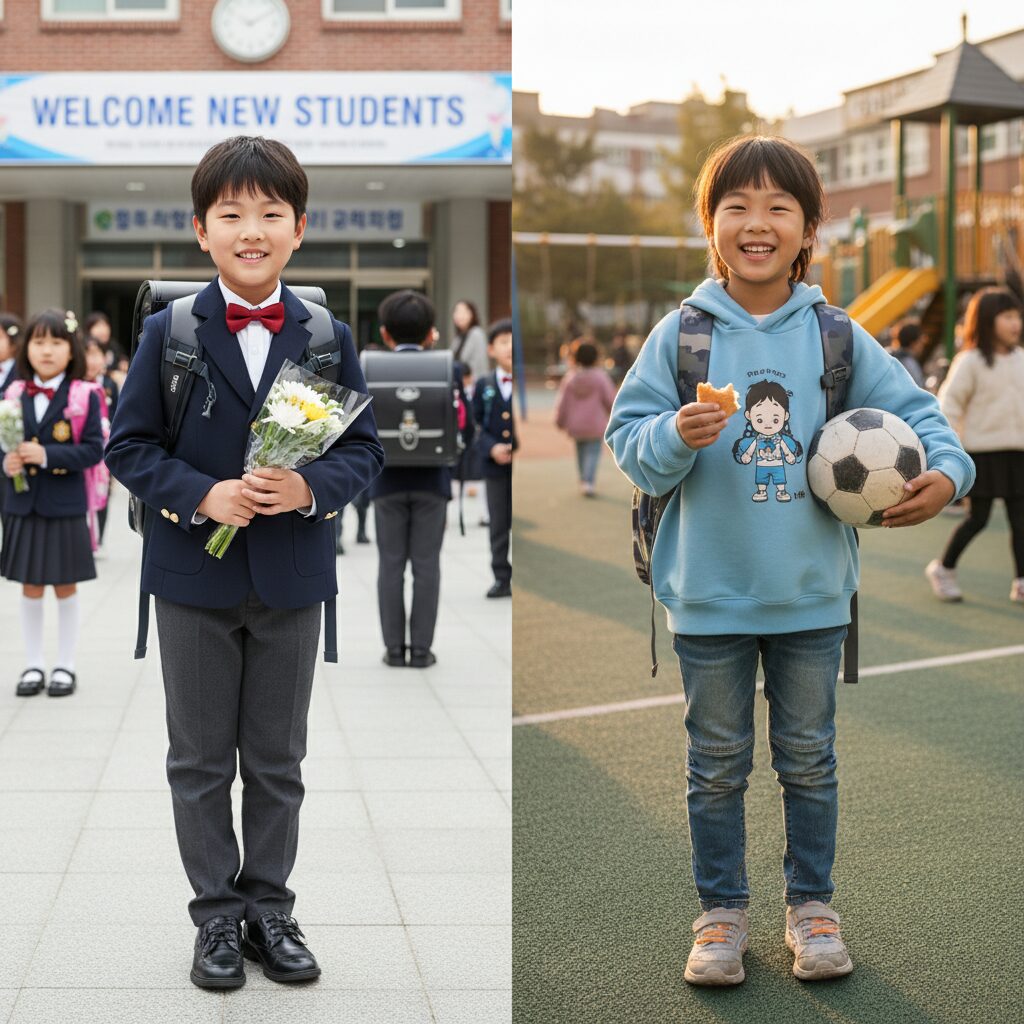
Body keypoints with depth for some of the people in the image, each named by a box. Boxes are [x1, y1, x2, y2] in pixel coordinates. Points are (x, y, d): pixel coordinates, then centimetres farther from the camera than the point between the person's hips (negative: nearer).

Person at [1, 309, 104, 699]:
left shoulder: (83, 397, -8)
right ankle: (33, 666, 20)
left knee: (65, 587, 8)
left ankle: (66, 667, 19)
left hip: (65, 505, -3)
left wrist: (47, 455, -24)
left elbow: (93, 449, -13)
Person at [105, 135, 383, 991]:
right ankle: (218, 914, 21)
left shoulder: (330, 337, 0)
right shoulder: (169, 333, -4)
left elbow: (365, 448, 1)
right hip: (195, 575, -1)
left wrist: (311, 488, -20)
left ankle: (269, 909, 25)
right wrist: (201, 495, -20)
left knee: (278, 761, 11)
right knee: (201, 760, 9)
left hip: (293, 577, 1)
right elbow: (128, 445, -4)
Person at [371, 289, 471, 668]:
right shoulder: (447, 372, -4)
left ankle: (394, 648, 8)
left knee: (391, 565, 6)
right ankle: (421, 649, 5)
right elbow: (463, 431, -4)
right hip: (432, 481, 0)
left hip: (388, 481, 0)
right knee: (426, 565, 4)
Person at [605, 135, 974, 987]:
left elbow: (913, 408, 4)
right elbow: (630, 441, -6)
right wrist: (676, 437, -26)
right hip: (709, 594, -1)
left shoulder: (836, 337, -1)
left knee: (809, 757, 14)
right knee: (717, 762, 11)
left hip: (812, 593, 1)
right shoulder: (681, 334, -5)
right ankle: (722, 910, 25)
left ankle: (812, 903, 29)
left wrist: (945, 472, -14)